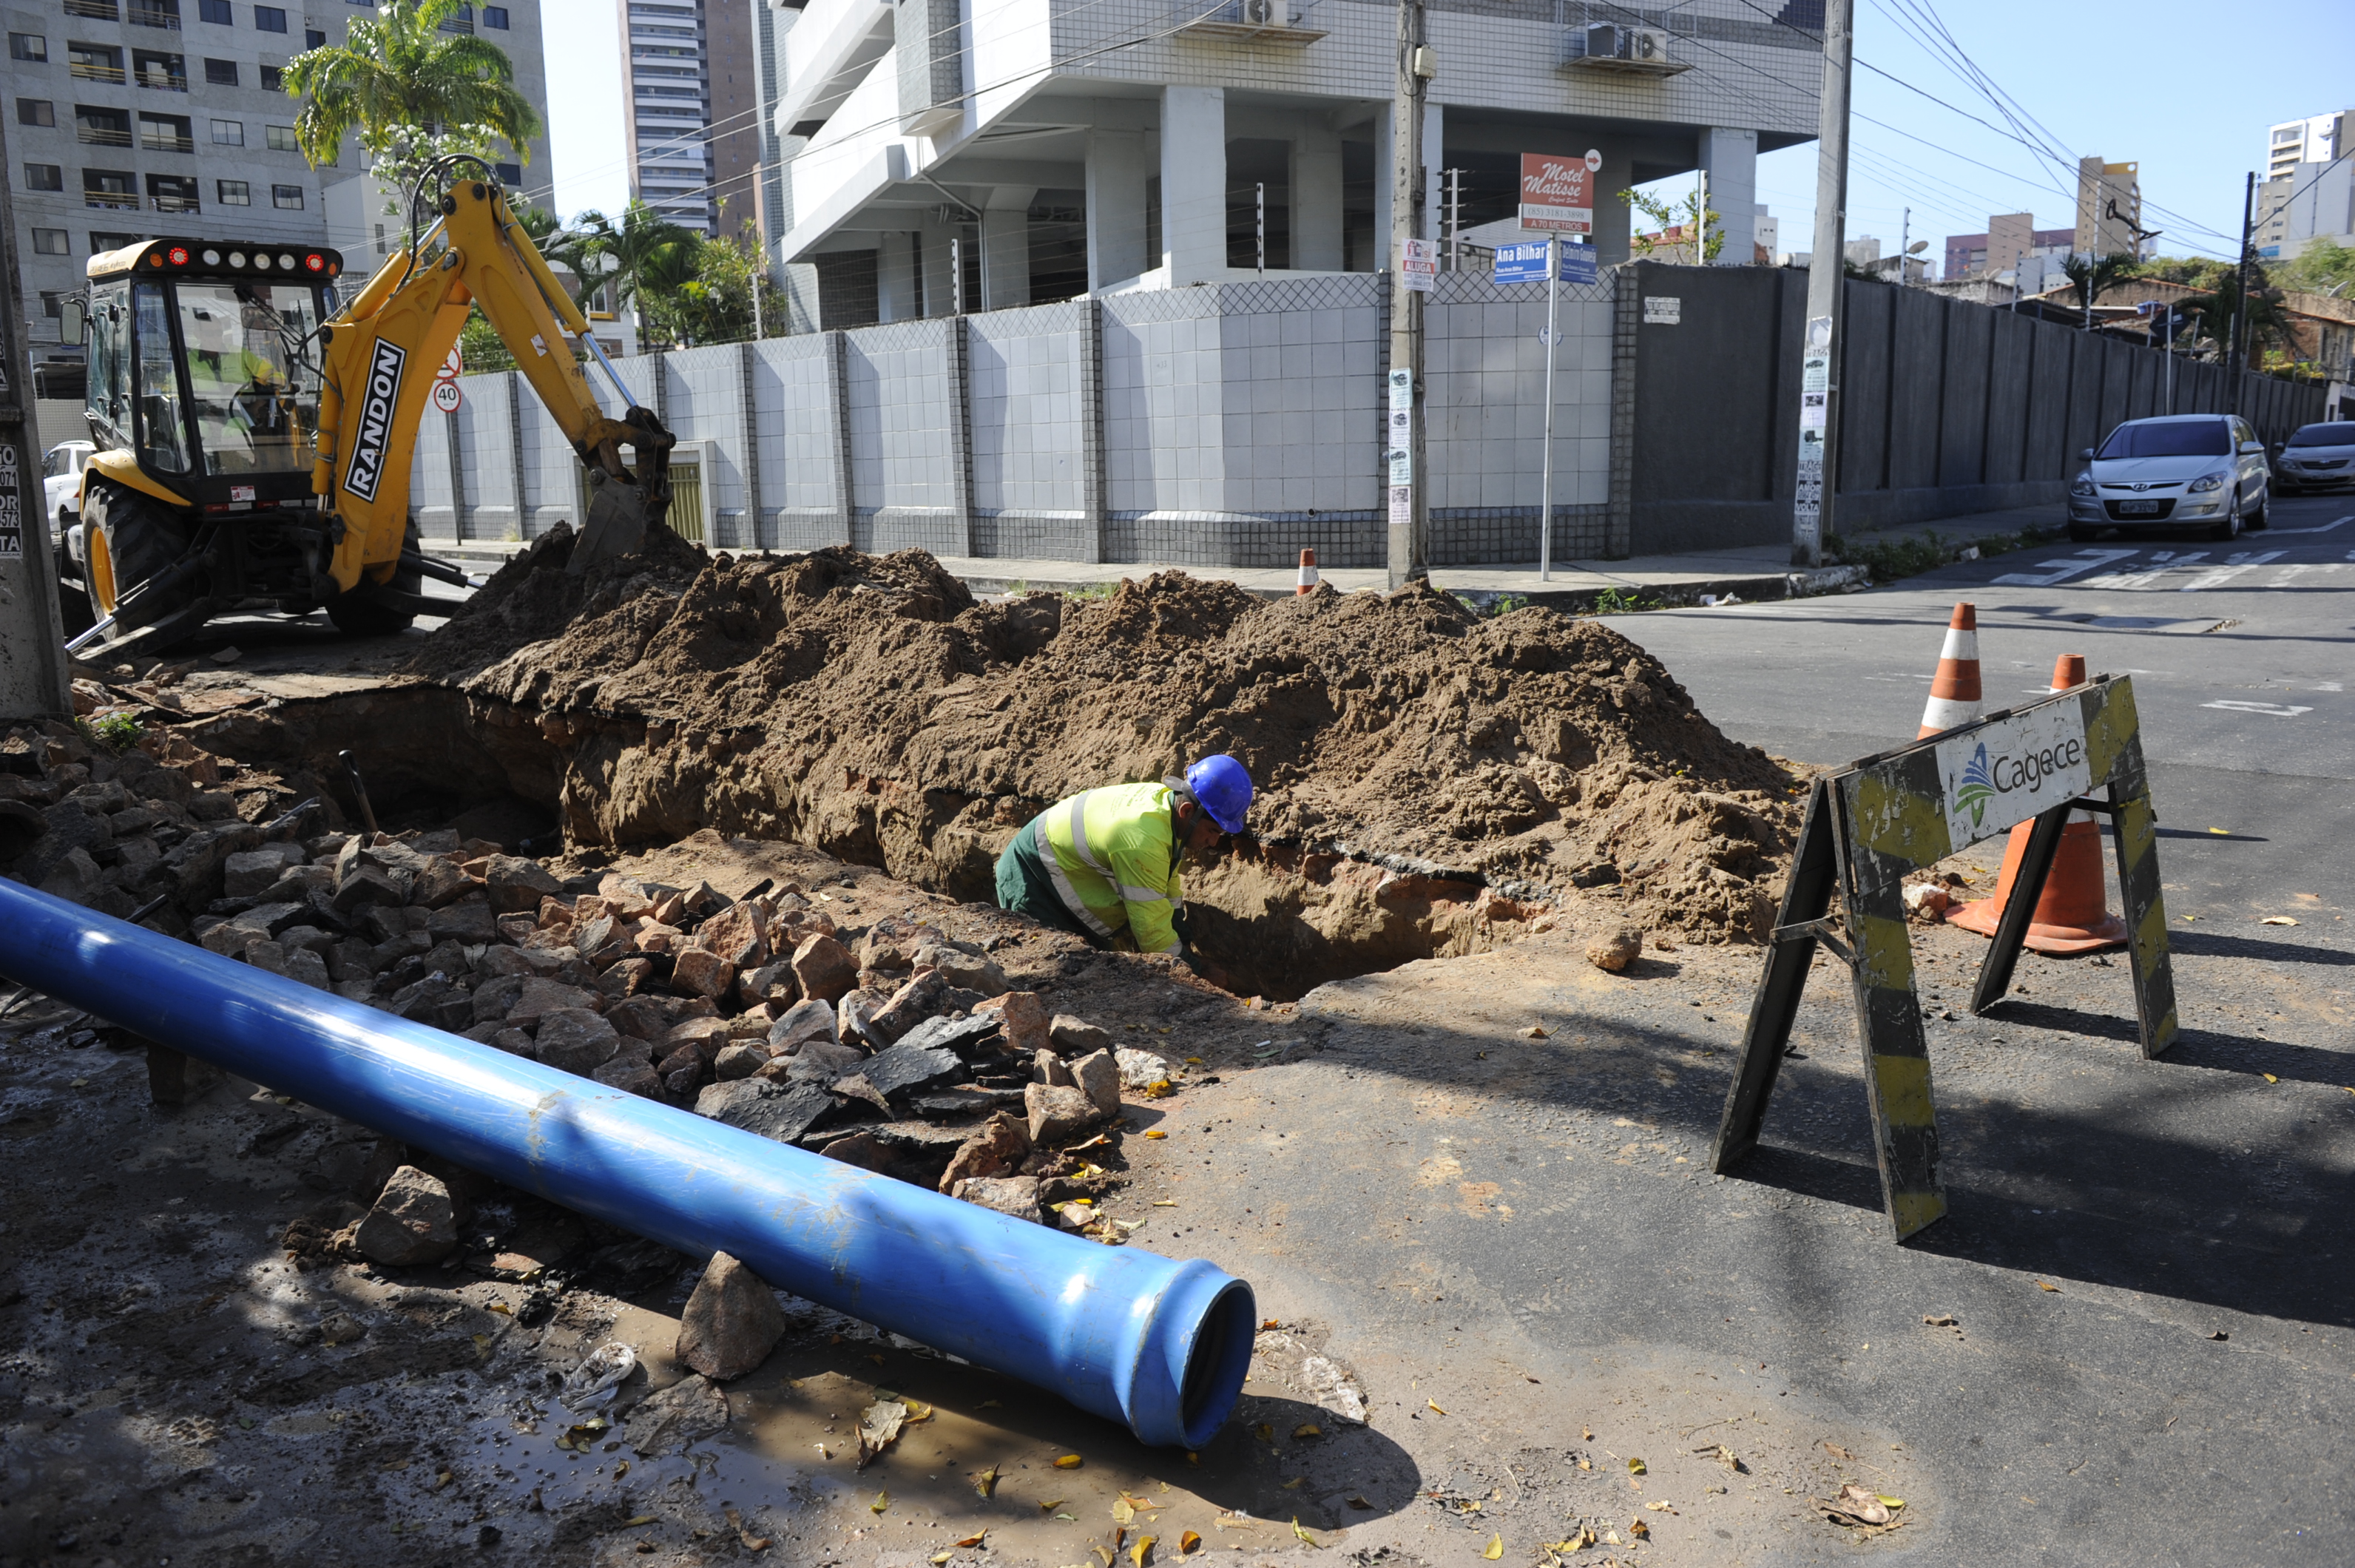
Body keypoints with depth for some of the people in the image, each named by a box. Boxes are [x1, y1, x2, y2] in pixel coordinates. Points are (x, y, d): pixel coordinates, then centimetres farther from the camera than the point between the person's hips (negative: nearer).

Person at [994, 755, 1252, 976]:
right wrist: (1197, 973, -22)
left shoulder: (1165, 797, -10)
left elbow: (1168, 885, 6)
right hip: (1030, 876, -10)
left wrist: (1183, 945, 6)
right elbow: (1152, 928, -32)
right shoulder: (1143, 841, -39)